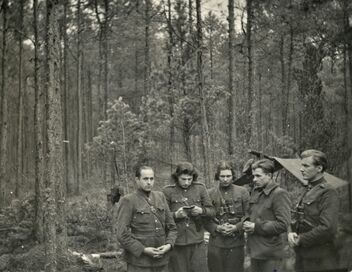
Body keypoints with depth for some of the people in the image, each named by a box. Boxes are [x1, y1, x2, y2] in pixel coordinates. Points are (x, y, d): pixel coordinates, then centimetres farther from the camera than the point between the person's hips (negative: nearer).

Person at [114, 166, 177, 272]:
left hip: (161, 261, 5)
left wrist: (168, 245, -7)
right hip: (139, 263, -5)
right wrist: (143, 250, -18)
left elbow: (171, 227, 11)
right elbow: (122, 234, -13)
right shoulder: (127, 201, -7)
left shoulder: (160, 197, 9)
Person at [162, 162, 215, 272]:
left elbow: (212, 211, 7)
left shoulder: (200, 188, 4)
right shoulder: (168, 191, -2)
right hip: (176, 243, -1)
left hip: (197, 241, 1)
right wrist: (175, 215, -18)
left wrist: (201, 211, -13)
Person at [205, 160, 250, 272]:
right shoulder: (210, 194, 3)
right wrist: (217, 228, -12)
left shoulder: (242, 192, 2)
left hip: (236, 242, 0)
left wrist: (237, 227, -14)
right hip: (216, 243, 0)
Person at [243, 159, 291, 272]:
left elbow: (283, 224, -20)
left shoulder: (279, 194, -14)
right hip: (255, 250, 7)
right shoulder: (255, 191, 11)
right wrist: (247, 224, 1)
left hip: (270, 255, -7)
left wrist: (256, 227, -15)